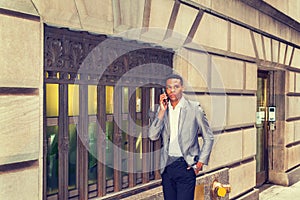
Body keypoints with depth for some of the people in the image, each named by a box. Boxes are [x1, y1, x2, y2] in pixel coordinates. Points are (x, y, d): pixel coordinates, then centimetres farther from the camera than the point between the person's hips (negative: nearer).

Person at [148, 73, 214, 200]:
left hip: (186, 165, -4)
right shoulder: (162, 109, 6)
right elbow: (153, 136, -5)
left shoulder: (194, 108, -4)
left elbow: (208, 138, 2)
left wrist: (201, 162, -4)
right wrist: (162, 111, -11)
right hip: (167, 165, 4)